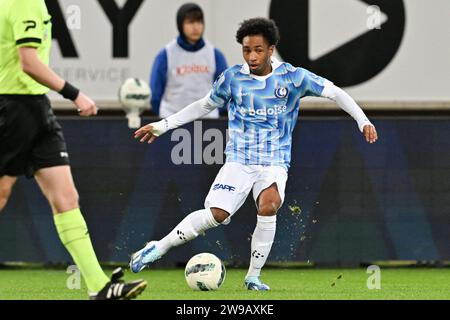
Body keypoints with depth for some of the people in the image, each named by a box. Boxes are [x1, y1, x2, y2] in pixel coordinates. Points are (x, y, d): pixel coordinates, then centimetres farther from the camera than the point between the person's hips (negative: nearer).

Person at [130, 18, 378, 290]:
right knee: (217, 214, -21)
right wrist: (163, 125, 17)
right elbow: (205, 105, 17)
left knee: (268, 207, -31)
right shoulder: (232, 78, 2)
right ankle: (158, 248, -3)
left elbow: (334, 92, 2)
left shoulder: (292, 77, -3)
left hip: (275, 162, 0)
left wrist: (363, 120, -8)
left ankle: (254, 276, -13)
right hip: (238, 160, 1)